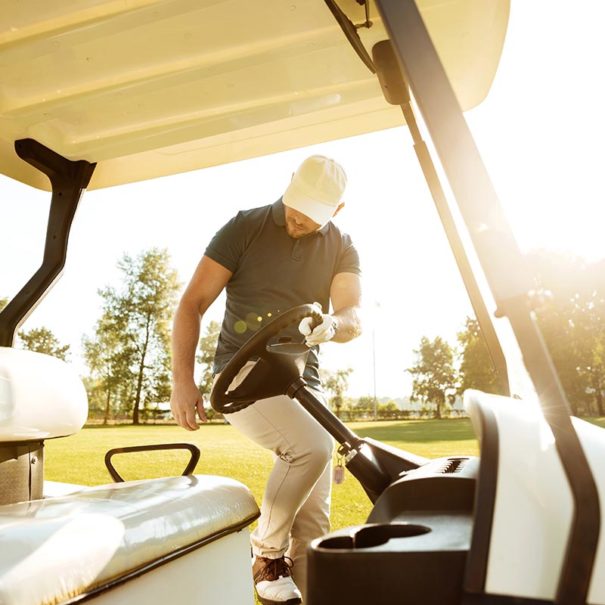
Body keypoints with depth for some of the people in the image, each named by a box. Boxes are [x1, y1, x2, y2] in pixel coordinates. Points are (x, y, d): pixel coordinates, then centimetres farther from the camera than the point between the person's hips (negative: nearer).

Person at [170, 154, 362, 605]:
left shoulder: (342, 250, 5)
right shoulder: (246, 227, -4)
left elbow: (354, 317, -10)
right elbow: (193, 303, -6)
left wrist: (331, 325, -35)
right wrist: (182, 379, -17)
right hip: (243, 373, -4)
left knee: (313, 526, 2)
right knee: (314, 445, -29)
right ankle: (266, 553, -6)